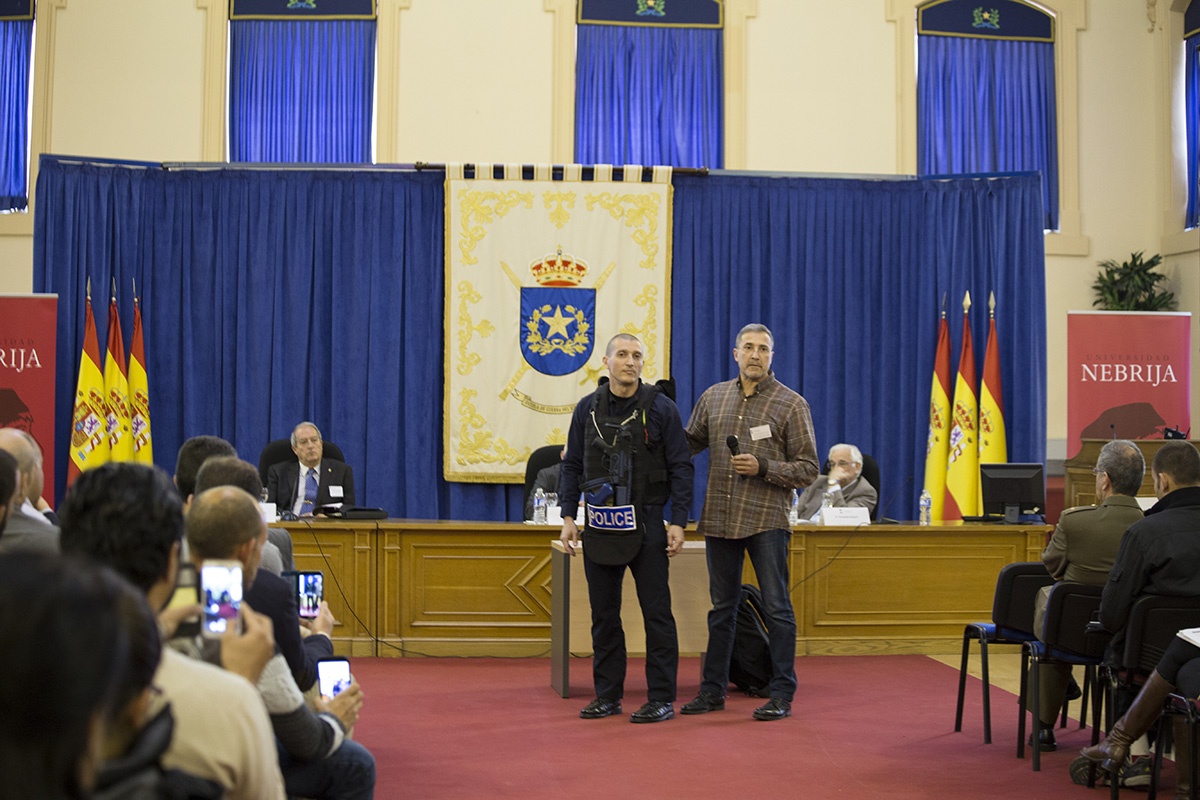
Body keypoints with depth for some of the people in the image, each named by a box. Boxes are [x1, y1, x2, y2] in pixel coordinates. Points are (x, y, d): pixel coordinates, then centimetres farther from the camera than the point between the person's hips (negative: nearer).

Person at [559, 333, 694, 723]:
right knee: (604, 614, 8)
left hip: (644, 524, -3)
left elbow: (680, 468, -1)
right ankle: (607, 695, 17)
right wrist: (568, 517, 4)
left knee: (656, 613, -2)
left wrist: (678, 522, -8)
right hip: (599, 525, 3)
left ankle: (661, 698, 5)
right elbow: (572, 466, 12)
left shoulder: (660, 409, -1)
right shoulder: (588, 409, 8)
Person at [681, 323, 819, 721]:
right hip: (719, 518, 4)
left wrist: (762, 468, -16)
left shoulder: (791, 404, -1)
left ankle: (782, 694, 6)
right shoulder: (713, 397, 10)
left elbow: (807, 469, -3)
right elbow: (689, 443, 23)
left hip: (767, 519, -4)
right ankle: (713, 690, 20)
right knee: (722, 606, 12)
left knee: (777, 607, -2)